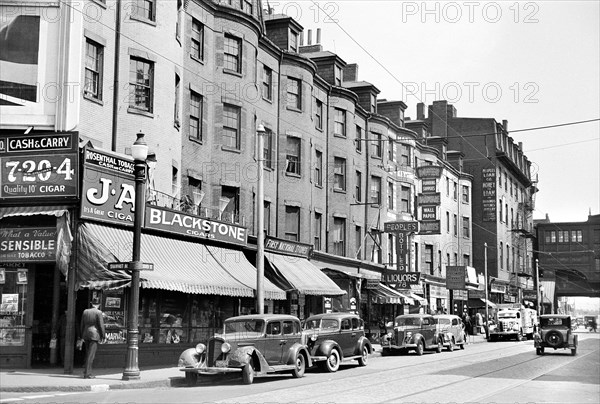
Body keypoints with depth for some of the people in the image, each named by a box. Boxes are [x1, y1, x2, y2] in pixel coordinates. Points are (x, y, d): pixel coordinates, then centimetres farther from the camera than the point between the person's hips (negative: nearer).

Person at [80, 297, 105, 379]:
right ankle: (87, 374, -8)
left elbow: (82, 325, 12)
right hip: (94, 335, -6)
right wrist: (103, 336, 1)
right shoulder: (98, 312, -8)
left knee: (88, 354, 15)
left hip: (86, 335, 6)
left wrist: (82, 336, 19)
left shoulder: (85, 311, 8)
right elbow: (101, 325, -10)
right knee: (91, 355, -5)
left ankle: (88, 372, 13)